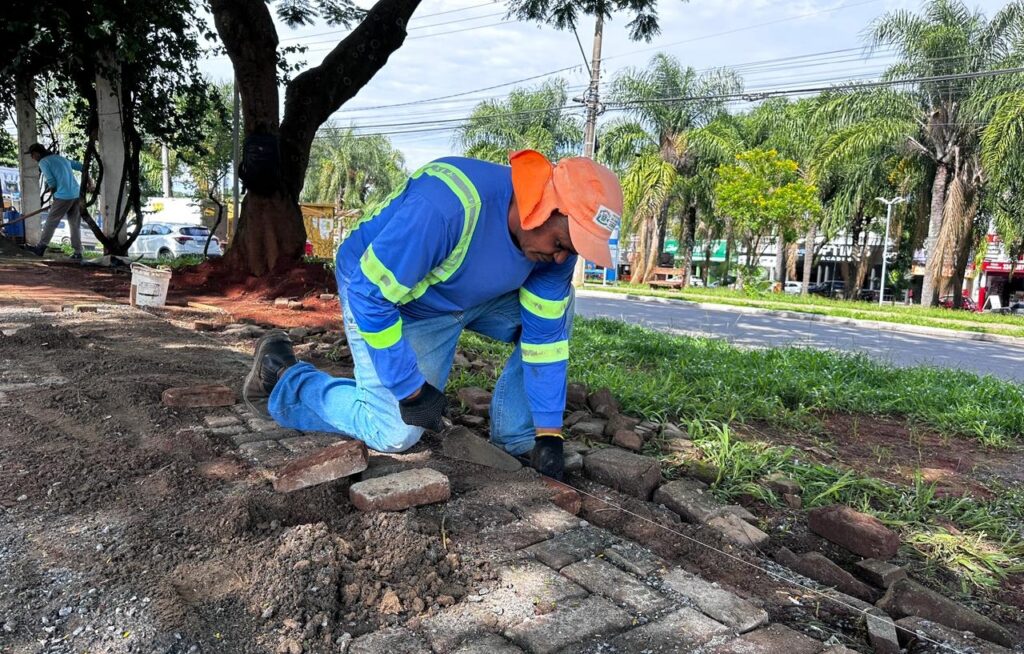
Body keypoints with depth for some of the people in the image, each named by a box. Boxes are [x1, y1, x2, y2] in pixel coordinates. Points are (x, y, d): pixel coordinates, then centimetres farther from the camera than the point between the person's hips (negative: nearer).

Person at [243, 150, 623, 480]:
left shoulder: (554, 235, -17)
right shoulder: (445, 206, -40)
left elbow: (546, 335, -11)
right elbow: (370, 292, -33)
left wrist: (549, 434, -12)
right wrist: (411, 389, -27)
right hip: (380, 292, -6)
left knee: (554, 313, -8)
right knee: (396, 433, -13)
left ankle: (516, 441, 1)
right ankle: (281, 380, 7)